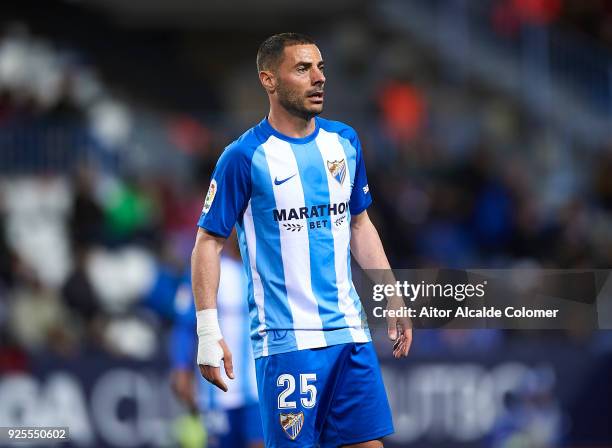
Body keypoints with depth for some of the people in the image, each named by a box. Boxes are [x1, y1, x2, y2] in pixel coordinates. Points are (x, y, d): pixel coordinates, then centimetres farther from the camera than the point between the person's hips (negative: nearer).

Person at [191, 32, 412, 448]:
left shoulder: (344, 141, 9)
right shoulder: (245, 156, -7)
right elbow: (209, 243, -5)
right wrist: (208, 332, -12)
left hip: (349, 329, 5)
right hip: (286, 337, -5)